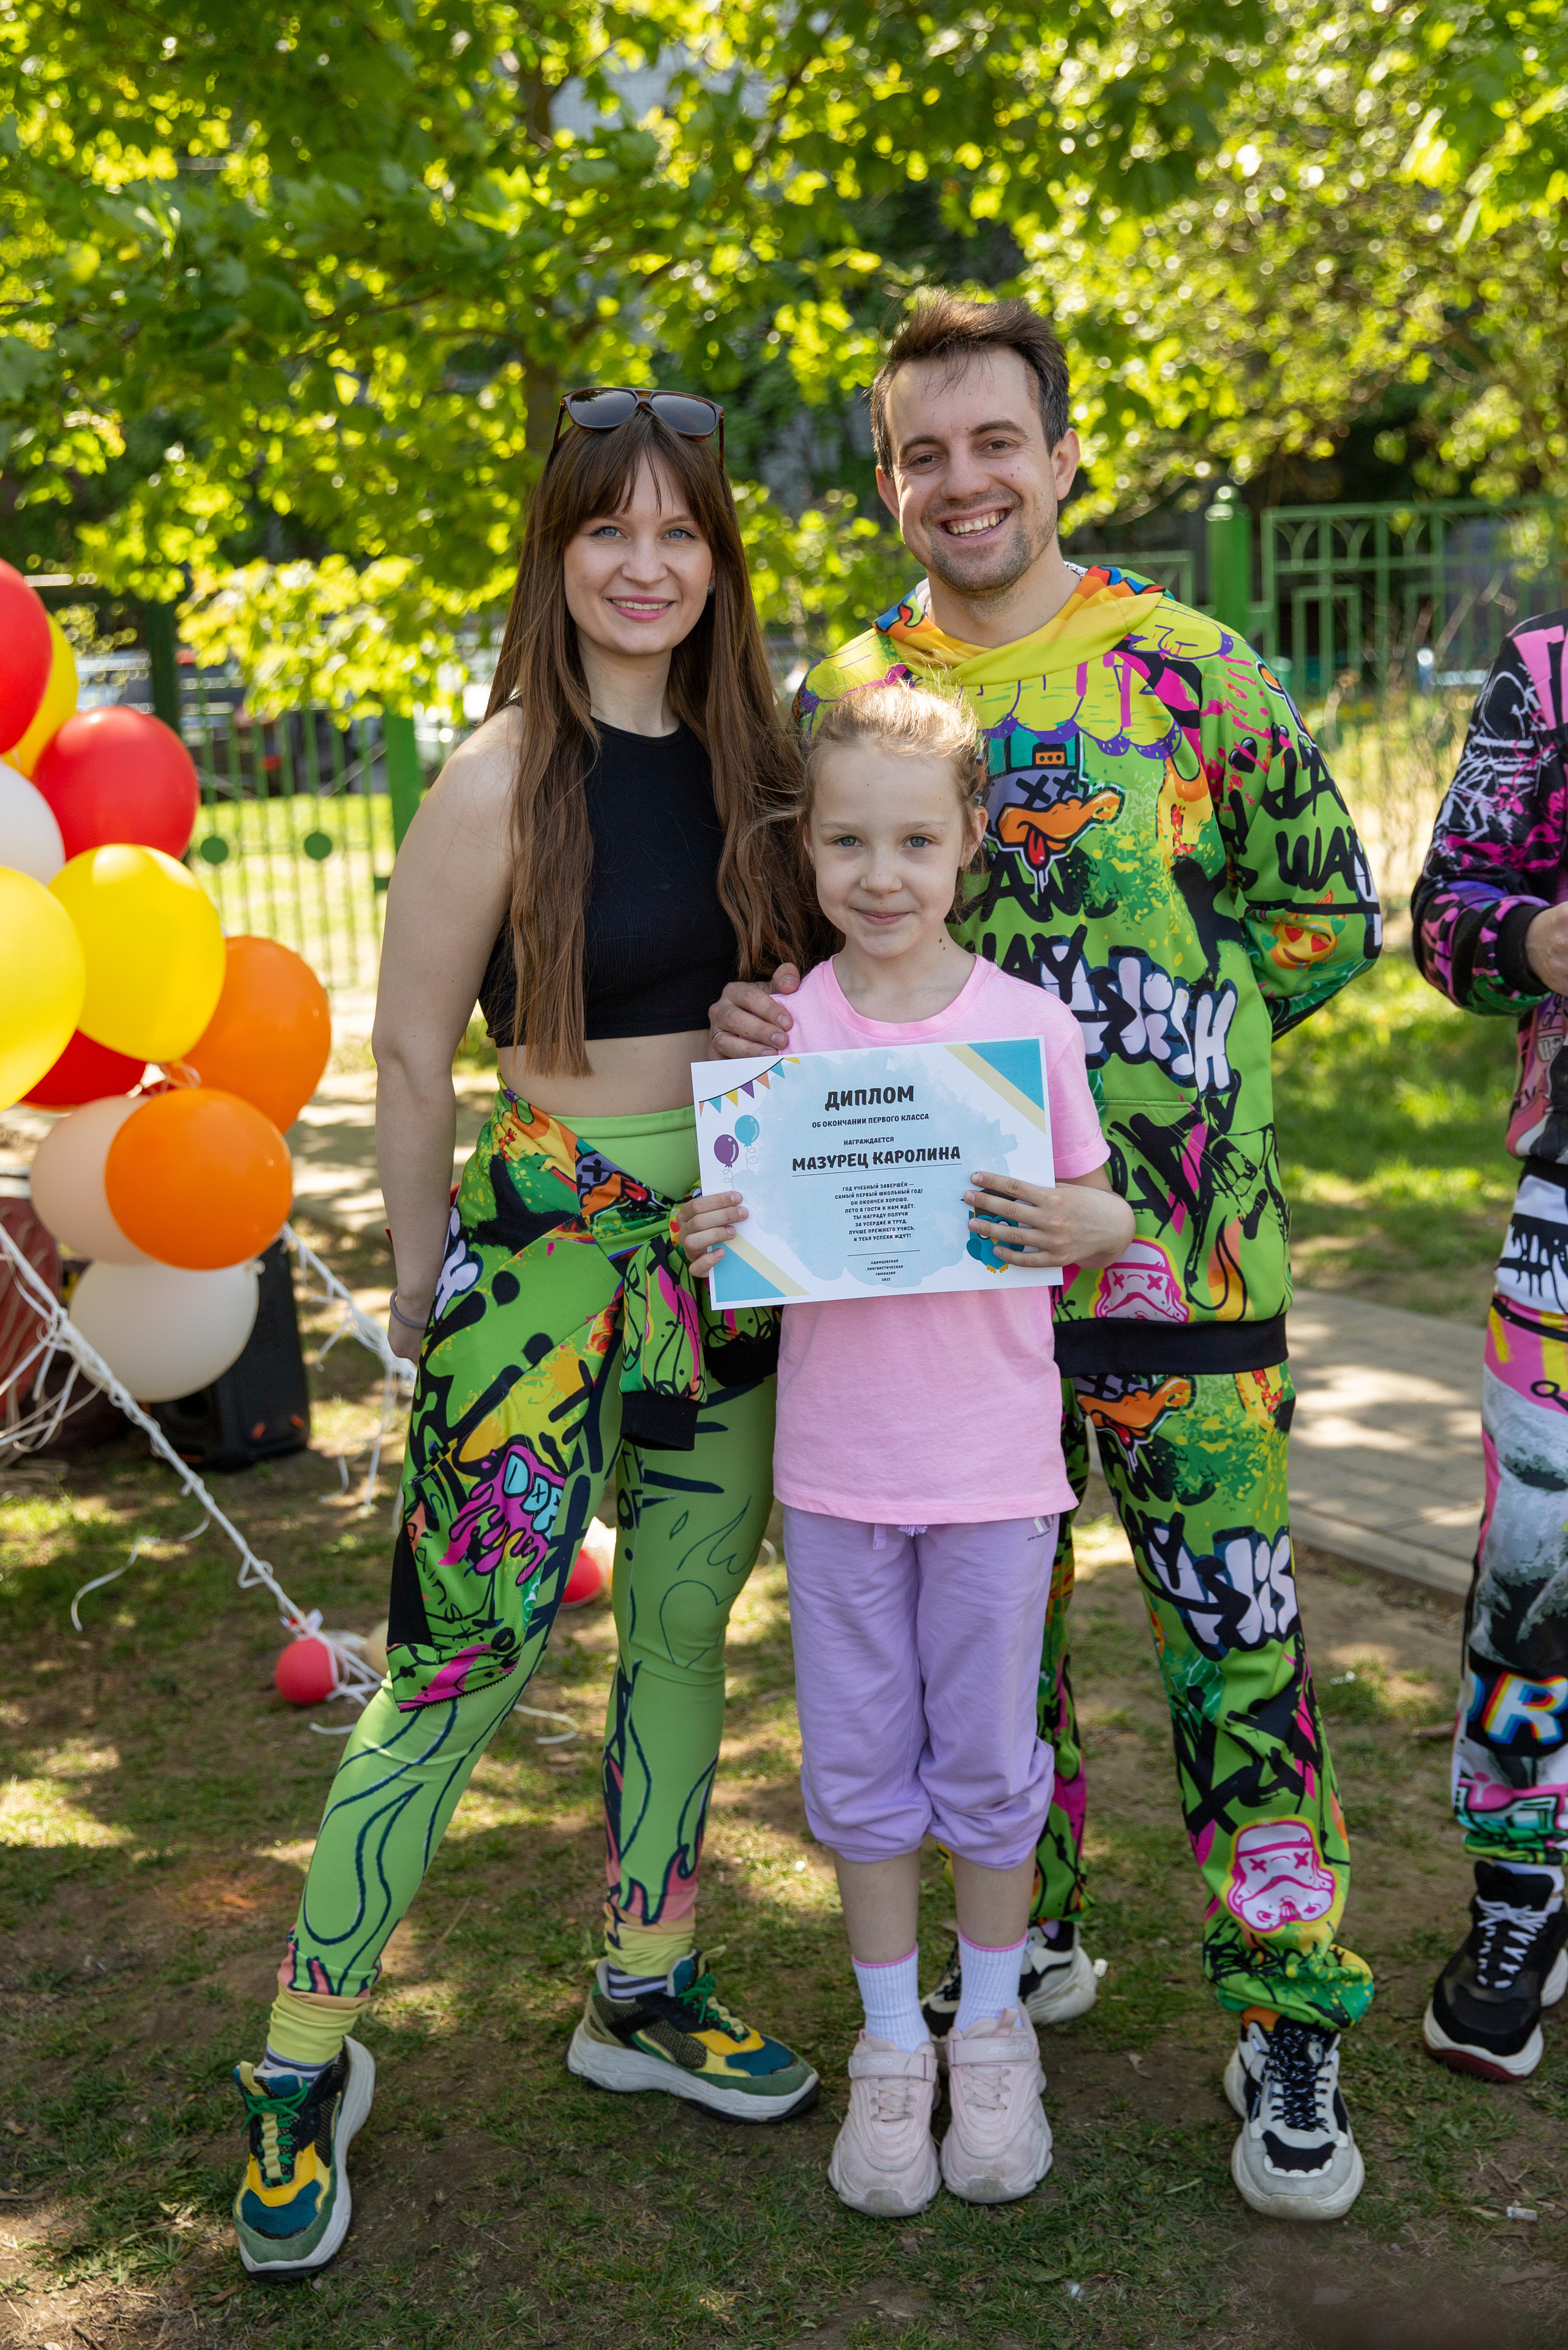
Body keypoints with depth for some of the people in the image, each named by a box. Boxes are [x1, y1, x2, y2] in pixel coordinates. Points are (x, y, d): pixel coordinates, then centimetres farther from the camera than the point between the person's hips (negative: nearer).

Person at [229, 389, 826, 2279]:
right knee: (463, 1658, -4)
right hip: (549, 1237, -6)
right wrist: (425, 1279, -3)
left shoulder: (747, 757, 5)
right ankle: (303, 2065, 12)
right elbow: (410, 1052, -8)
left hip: (730, 1244, 6)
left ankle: (646, 1992, 33)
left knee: (685, 1623, 15)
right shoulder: (503, 780, -12)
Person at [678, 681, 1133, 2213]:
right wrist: (709, 1241, -17)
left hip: (994, 1461, -1)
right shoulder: (775, 1031, -2)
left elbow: (1106, 1214, 1)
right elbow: (748, 1217, 6)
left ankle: (993, 2034, 33)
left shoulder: (1030, 1024, -6)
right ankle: (891, 2046, 31)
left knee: (987, 1758, 12)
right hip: (834, 1462, 2)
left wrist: (1067, 1224, -21)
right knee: (858, 1766, 12)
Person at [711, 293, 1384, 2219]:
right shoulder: (839, 700, 5)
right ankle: (1030, 1934, 37)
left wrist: (1140, 1032, -4)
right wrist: (751, 1013, -10)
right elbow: (803, 941, 12)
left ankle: (1287, 2025, 18)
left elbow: (1323, 915, 3)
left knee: (1232, 1632, 2)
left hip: (1176, 1247, -3)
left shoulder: (1190, 670, -3)